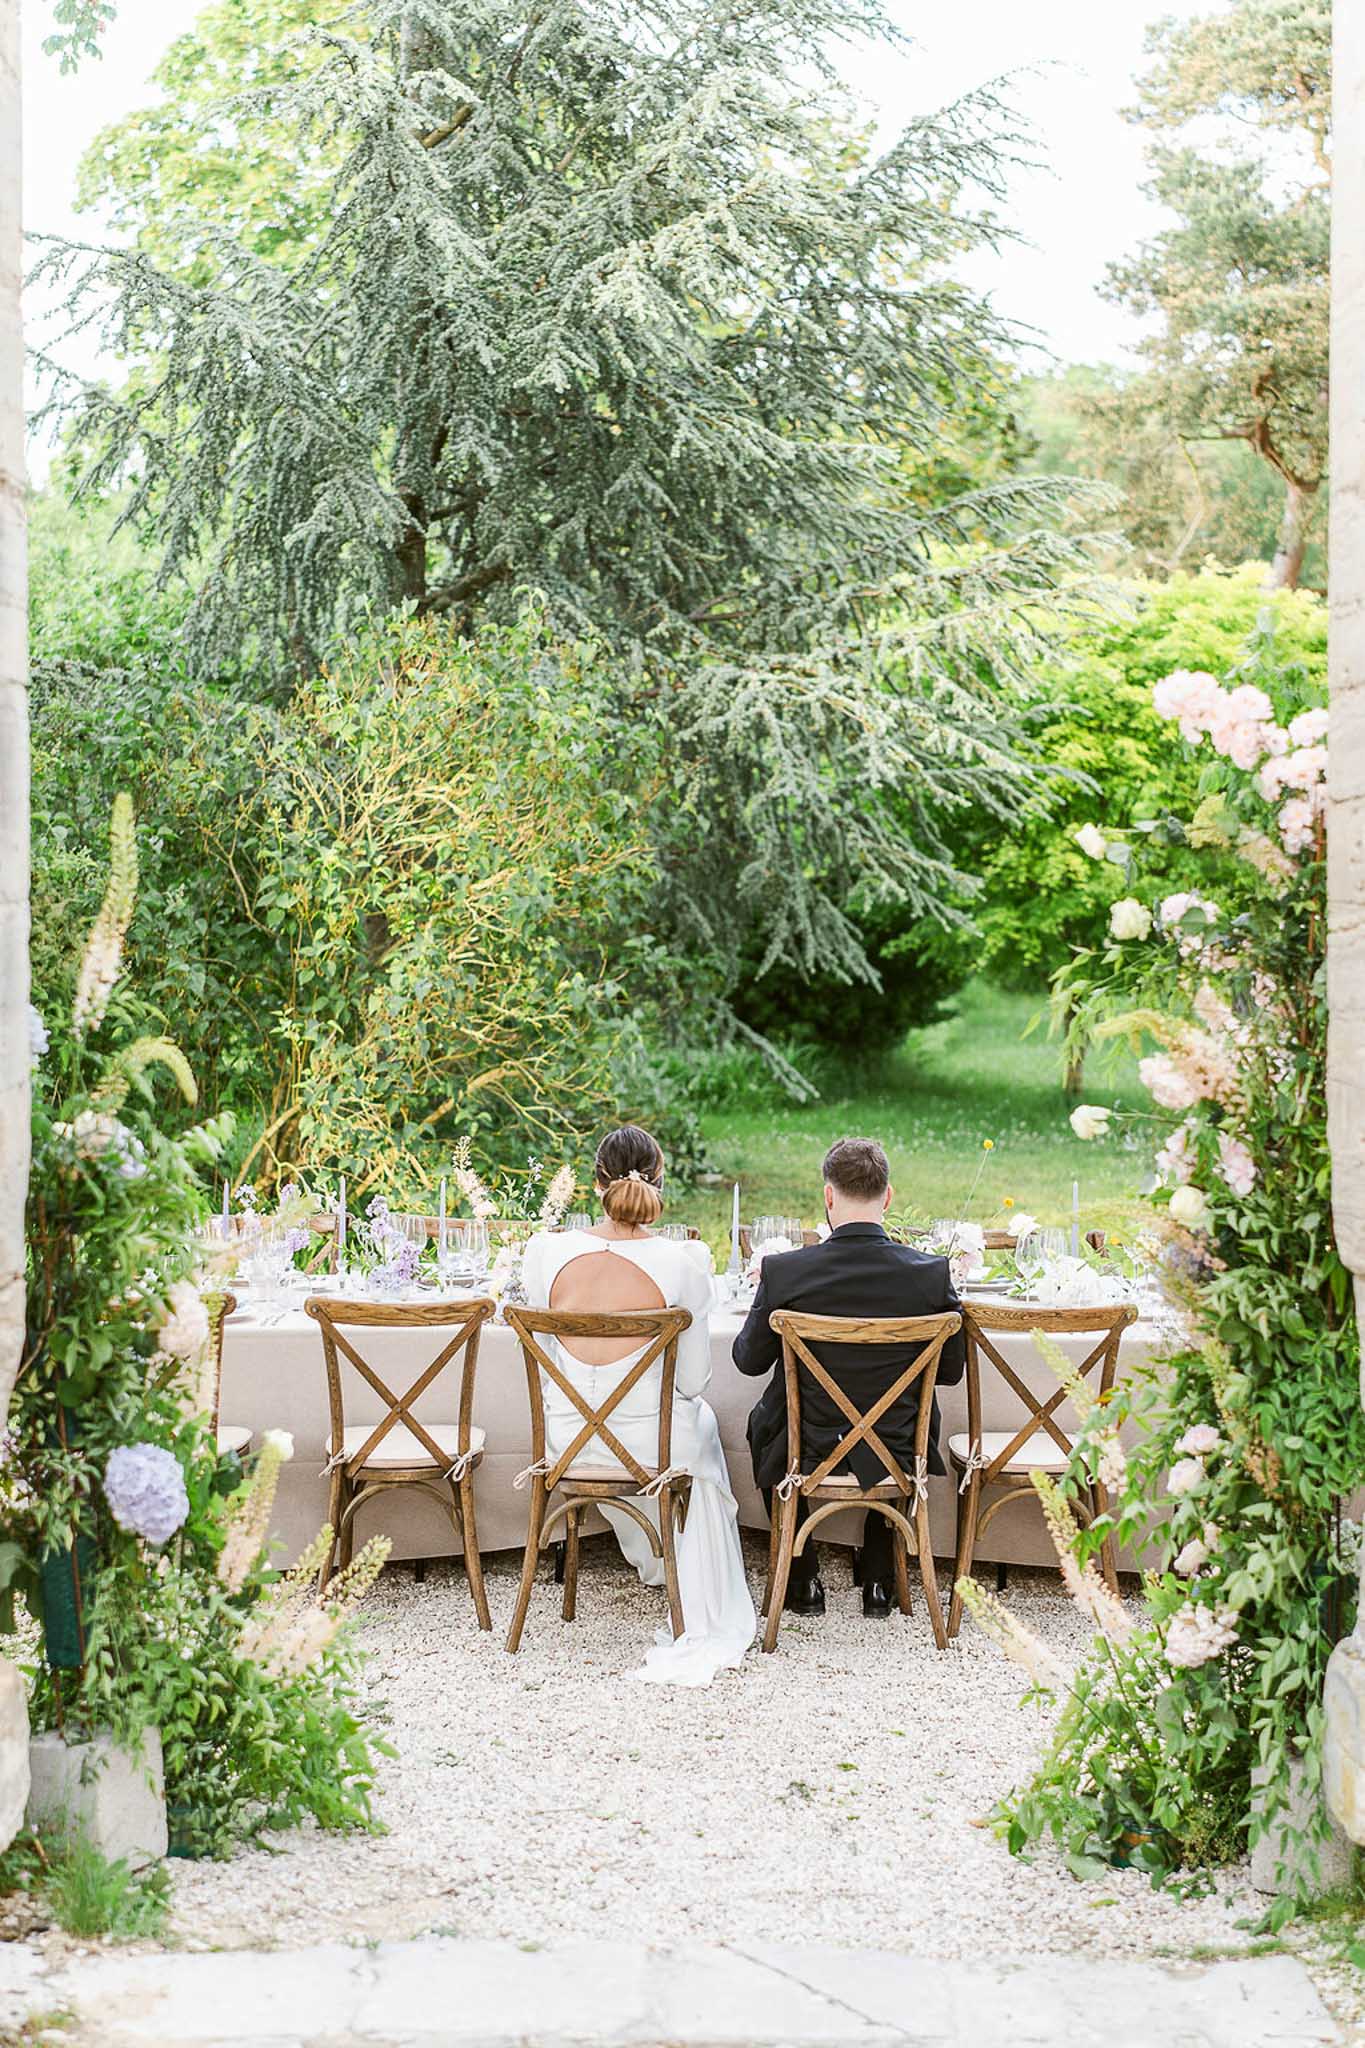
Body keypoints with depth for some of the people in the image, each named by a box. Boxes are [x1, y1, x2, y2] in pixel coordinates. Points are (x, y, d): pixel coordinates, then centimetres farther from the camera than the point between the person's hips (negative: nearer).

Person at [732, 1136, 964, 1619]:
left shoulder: (783, 1271, -18)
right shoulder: (931, 1274, -16)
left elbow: (750, 1360, -3)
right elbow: (951, 1370, -2)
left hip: (807, 1453, -1)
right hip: (894, 1460, 1)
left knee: (762, 1423, 34)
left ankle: (803, 1582, 36)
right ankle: (879, 1580, 36)